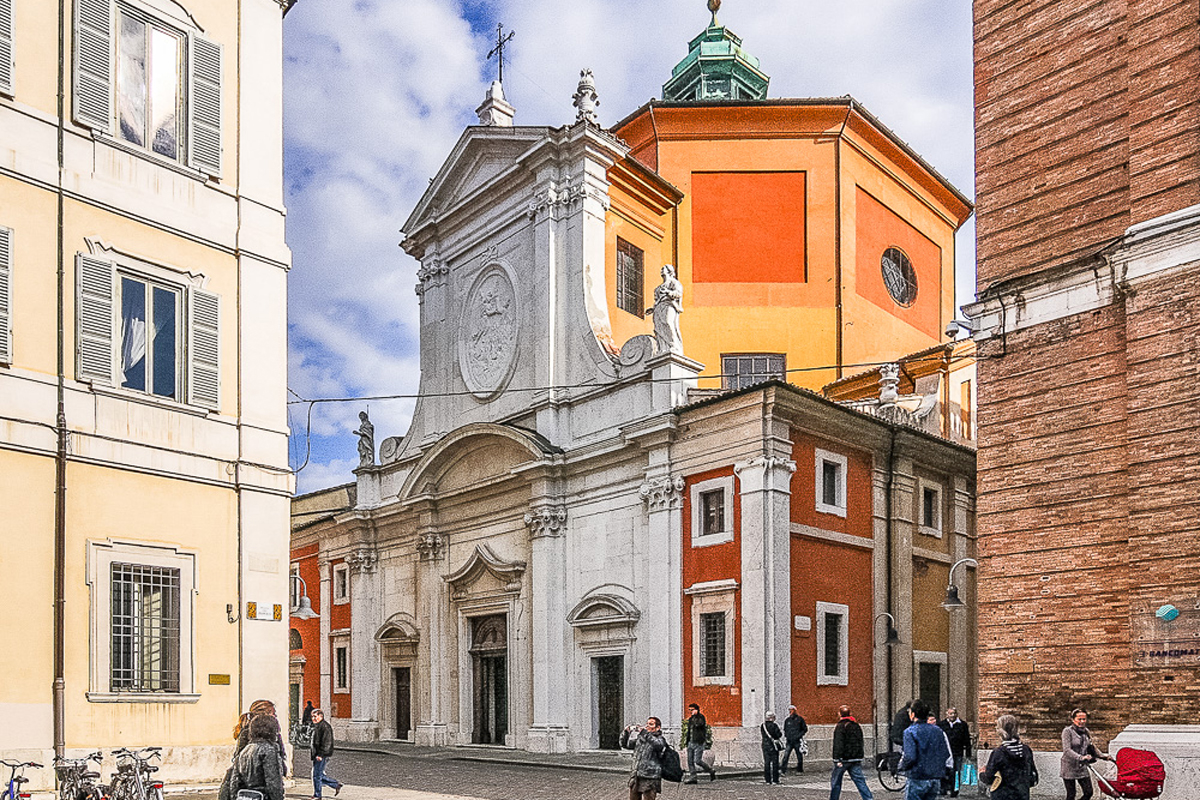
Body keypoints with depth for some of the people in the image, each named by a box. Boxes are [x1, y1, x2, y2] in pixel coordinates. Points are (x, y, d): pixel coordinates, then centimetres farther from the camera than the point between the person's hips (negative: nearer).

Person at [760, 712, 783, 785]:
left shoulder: (762, 726, 3)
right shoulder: (774, 726, -13)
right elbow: (779, 735, -11)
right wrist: (781, 732, 8)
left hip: (765, 745, 5)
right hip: (773, 746, -5)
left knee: (766, 762, 8)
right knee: (775, 762, 2)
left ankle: (767, 779, 8)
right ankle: (775, 779, 1)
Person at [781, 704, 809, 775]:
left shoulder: (800, 719, 1)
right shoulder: (787, 720, 12)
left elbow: (805, 729, 4)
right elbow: (785, 730, 23)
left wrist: (799, 735, -9)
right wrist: (786, 736, 5)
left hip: (797, 741, -2)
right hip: (789, 741, 2)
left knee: (799, 756, 6)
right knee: (786, 755, -10)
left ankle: (799, 770, 19)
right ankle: (783, 770, -14)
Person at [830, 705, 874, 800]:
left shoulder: (840, 727, -10)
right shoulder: (857, 726, 12)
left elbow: (839, 744, -19)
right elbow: (860, 742, 20)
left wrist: (838, 759, -21)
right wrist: (859, 757, 26)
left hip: (844, 759, -6)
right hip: (856, 759, 6)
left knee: (835, 781, 7)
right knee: (860, 781, 3)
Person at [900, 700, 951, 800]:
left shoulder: (910, 731, -11)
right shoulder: (937, 730, 8)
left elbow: (910, 757, -20)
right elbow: (946, 754, 8)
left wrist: (902, 766, -1)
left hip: (918, 780, -6)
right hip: (936, 780, 6)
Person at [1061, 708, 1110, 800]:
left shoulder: (1086, 731, 7)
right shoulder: (1067, 731, -13)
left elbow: (1091, 747, 19)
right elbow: (1067, 750, -23)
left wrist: (1103, 756, 6)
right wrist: (1080, 757, -37)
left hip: (1082, 768, 6)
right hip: (1069, 768, -6)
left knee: (1088, 792, 2)